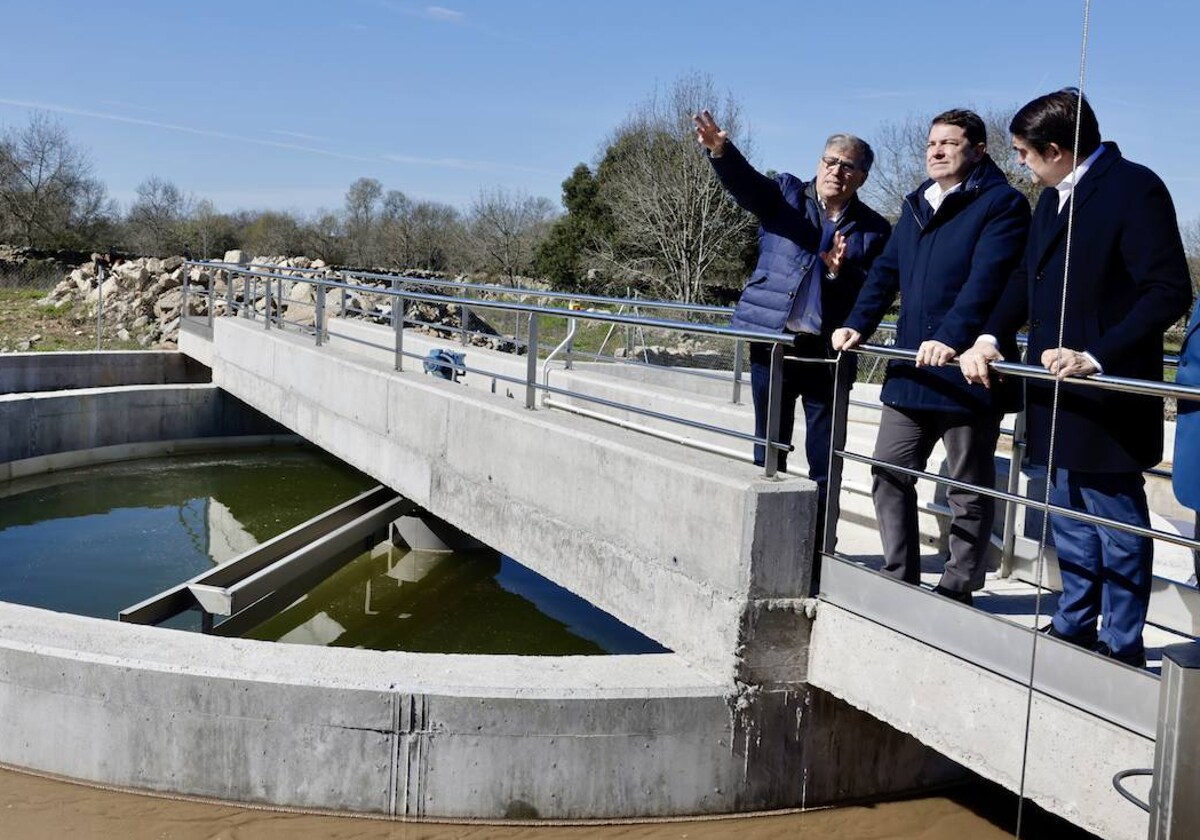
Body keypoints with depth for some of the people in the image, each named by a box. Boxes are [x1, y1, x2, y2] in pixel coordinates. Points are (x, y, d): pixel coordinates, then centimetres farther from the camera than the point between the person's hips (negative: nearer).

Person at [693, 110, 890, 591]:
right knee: (769, 452, 10)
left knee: (825, 461, 2)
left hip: (828, 353, 0)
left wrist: (843, 272, -19)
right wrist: (720, 150, -34)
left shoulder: (873, 230, 6)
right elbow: (744, 182, -14)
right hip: (773, 343, 0)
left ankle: (818, 552, 12)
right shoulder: (785, 195, 5)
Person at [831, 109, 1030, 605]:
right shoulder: (916, 205, 17)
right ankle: (899, 579, 22)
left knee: (969, 490, 5)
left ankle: (958, 591, 17)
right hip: (911, 372, 7)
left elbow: (986, 280, -20)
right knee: (889, 473, 10)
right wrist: (858, 325, 1)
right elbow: (887, 272, 15)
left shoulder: (1002, 204, -6)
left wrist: (950, 338, -33)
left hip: (967, 373, -7)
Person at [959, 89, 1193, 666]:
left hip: (1108, 394, -8)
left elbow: (1169, 291, -18)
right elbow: (1027, 279, 17)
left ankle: (1122, 644, 14)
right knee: (1069, 515, 17)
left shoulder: (1135, 189, -13)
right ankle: (1075, 627, 30)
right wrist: (990, 337, 1)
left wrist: (1096, 357, -25)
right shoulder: (1054, 197, 12)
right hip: (1058, 388, 9)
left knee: (1117, 520, 2)